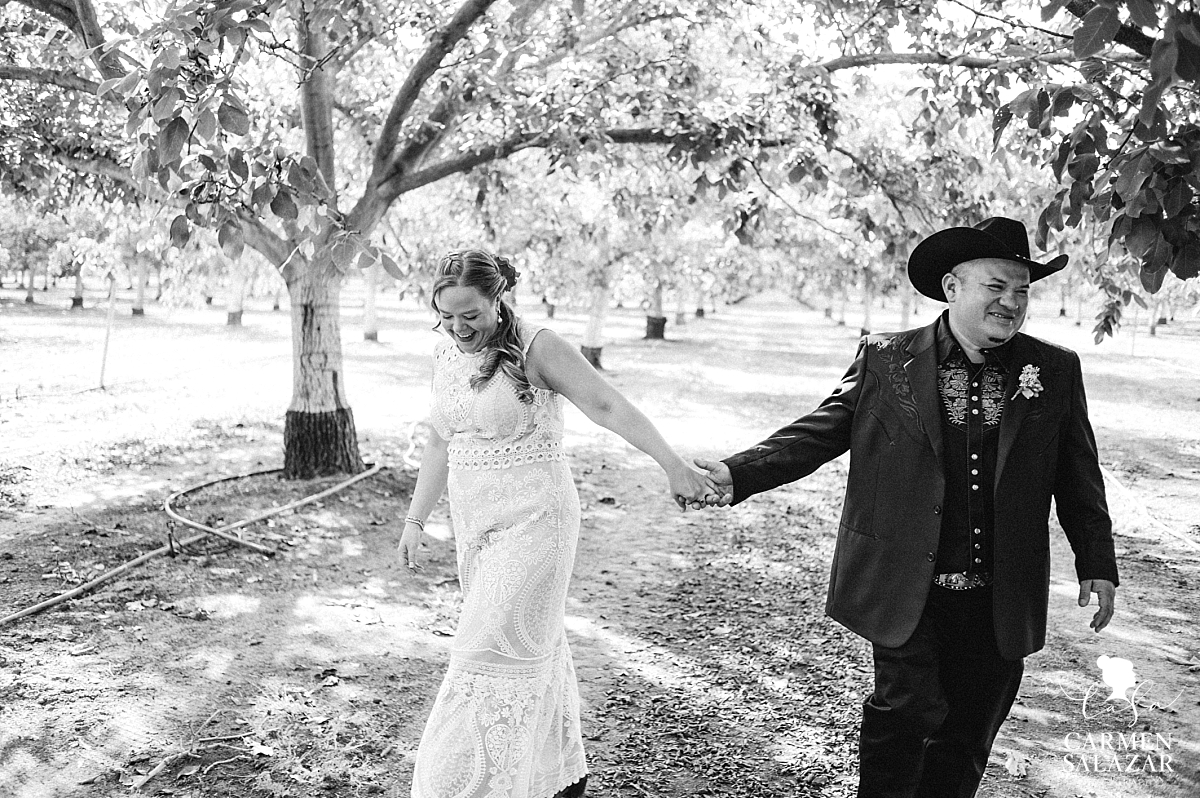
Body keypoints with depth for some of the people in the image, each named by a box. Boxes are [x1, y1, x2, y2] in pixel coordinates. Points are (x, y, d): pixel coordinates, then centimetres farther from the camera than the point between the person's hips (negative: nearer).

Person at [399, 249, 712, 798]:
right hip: (474, 522, 7)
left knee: (495, 654, -8)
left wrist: (674, 466, -25)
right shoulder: (445, 358, 8)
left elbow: (608, 406, -17)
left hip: (534, 520, -7)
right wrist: (415, 520, 14)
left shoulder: (537, 348, -12)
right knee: (534, 647, 16)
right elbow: (440, 446, 16)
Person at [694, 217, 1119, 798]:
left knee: (968, 733, 12)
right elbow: (818, 433, -3)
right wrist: (738, 473, -15)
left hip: (998, 603, 3)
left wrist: (1097, 563, 9)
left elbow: (1078, 474, 12)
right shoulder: (885, 360, -1)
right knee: (906, 709, -4)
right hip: (908, 593, -2)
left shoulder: (1056, 372, 5)